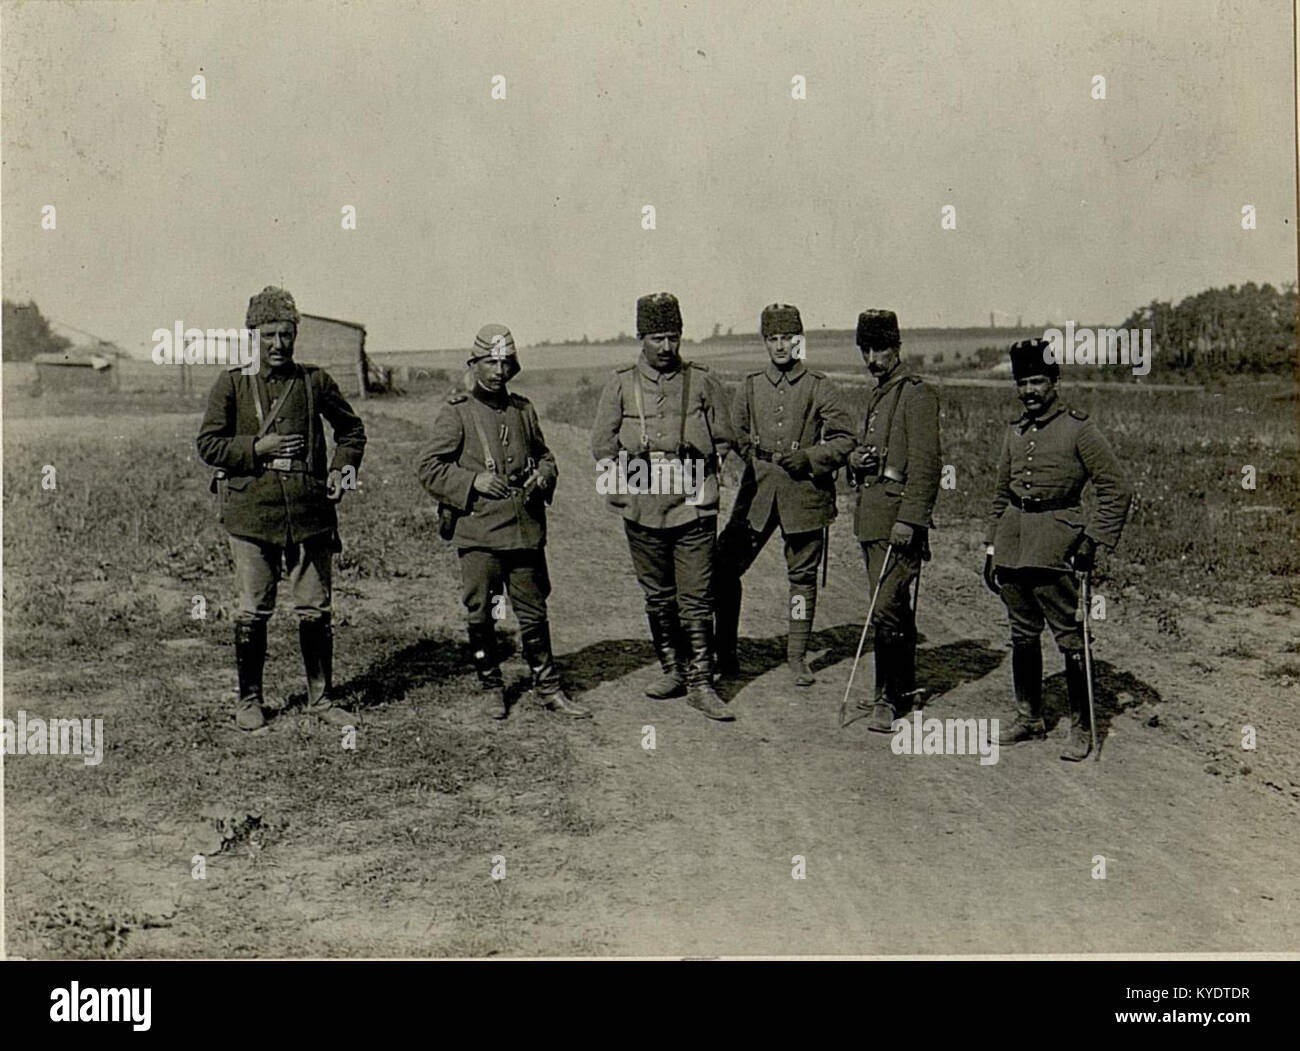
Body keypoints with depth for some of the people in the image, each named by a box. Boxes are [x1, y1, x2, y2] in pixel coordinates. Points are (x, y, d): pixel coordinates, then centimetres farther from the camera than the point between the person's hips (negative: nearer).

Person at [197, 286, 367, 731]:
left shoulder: (315, 381, 7)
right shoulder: (231, 385, 2)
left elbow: (351, 429, 19)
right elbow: (208, 445, 1)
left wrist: (342, 468, 3)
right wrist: (257, 448, -12)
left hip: (310, 513, 2)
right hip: (252, 514, -1)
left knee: (316, 611, 6)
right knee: (253, 613, 3)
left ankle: (320, 697, 19)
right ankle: (249, 699, 18)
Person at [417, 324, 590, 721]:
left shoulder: (523, 410, 12)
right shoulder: (456, 413, -2)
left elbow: (543, 454, 24)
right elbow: (429, 468, -3)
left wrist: (543, 476, 2)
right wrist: (473, 481, -14)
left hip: (526, 529, 4)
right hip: (478, 531, -3)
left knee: (534, 613, 8)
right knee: (480, 615, 3)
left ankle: (548, 689, 17)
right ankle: (491, 688, 20)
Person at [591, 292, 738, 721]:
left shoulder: (702, 382, 4)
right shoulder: (621, 385, 5)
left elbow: (723, 441, 11)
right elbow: (602, 446, 8)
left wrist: (698, 477, 0)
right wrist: (624, 491, 1)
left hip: (694, 508, -2)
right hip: (643, 509, 2)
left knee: (697, 598, -3)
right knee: (658, 597, 11)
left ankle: (700, 684, 2)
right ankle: (673, 670, 26)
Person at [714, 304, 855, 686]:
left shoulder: (819, 388, 1)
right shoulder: (751, 386, 9)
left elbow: (845, 439, 0)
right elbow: (734, 433, 19)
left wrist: (809, 458, -14)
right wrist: (753, 456, 1)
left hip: (804, 492, -2)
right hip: (758, 489, 3)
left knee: (802, 575, 5)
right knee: (725, 566, -2)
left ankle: (797, 657, 16)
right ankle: (724, 650, 13)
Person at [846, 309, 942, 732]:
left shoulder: (916, 393, -8)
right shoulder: (877, 396, 20)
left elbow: (926, 461, -15)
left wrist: (909, 520, -22)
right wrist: (854, 459, 3)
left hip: (897, 514, -9)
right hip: (870, 514, 9)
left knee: (886, 607, -13)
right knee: (895, 605, 15)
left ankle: (888, 697, -6)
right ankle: (903, 688, 24)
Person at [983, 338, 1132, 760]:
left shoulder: (1079, 428, -5)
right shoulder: (1015, 432, 13)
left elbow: (1117, 488, -5)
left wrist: (1095, 540, -10)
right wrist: (991, 547, 16)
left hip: (1055, 541, -6)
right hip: (1013, 539, 6)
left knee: (1070, 636, -4)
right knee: (1022, 634, 12)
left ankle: (1081, 728, 5)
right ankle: (1029, 718, 23)